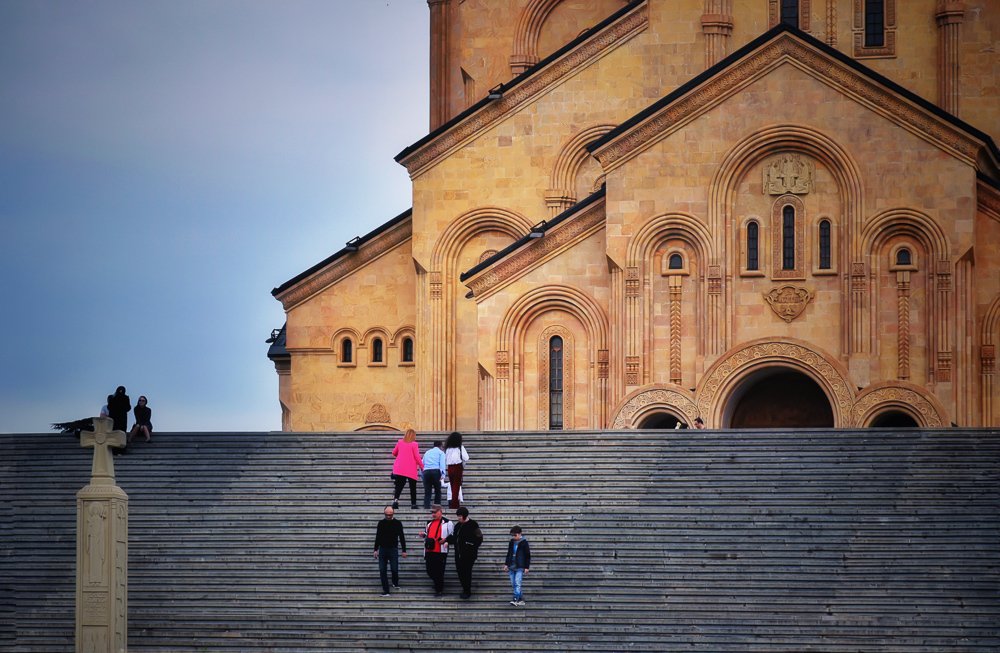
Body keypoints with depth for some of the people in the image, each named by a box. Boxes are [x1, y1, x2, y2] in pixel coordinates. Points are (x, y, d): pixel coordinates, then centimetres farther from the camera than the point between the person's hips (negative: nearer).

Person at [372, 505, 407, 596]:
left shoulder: (397, 523, 0)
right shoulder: (381, 523, 5)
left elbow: (402, 537, 3)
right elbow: (377, 537, 12)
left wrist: (404, 550, 1)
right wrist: (376, 549, 9)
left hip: (393, 549, -2)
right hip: (383, 549, 2)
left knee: (394, 569, -5)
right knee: (382, 570, -3)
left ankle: (395, 583, 25)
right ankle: (385, 590, 2)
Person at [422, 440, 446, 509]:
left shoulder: (427, 452, 27)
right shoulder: (441, 452, 13)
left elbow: (422, 464, 22)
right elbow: (442, 464, -3)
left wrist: (422, 476, 23)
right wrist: (443, 474, -10)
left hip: (426, 471, 3)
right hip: (436, 471, -3)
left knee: (427, 491, 3)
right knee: (437, 491, 7)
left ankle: (426, 507, -10)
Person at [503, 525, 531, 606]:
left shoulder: (524, 543, -5)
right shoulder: (511, 542, 11)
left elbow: (528, 556, -3)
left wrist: (527, 567, -6)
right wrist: (506, 564, 17)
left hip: (520, 567, -6)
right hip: (511, 566, 6)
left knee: (517, 583, -14)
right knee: (513, 584, 6)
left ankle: (515, 599, -18)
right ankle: (520, 599, 15)